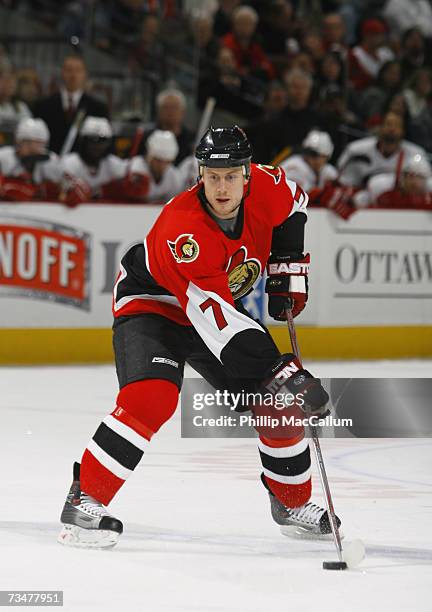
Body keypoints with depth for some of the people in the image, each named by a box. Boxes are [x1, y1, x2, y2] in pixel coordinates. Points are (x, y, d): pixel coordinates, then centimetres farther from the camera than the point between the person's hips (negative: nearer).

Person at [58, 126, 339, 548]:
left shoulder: (267, 188, -19)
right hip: (150, 303, -6)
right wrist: (276, 369, -46)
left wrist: (288, 270, 0)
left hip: (224, 303, 6)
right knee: (152, 397, -30)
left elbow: (293, 205, 9)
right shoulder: (181, 230, -37)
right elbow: (215, 319, -41)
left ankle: (292, 502, 22)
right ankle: (86, 500, -20)